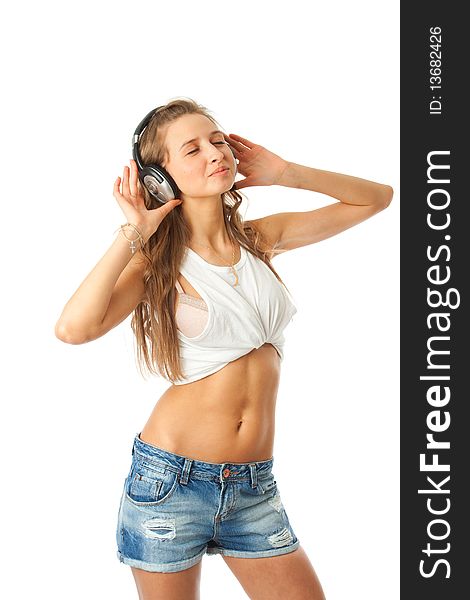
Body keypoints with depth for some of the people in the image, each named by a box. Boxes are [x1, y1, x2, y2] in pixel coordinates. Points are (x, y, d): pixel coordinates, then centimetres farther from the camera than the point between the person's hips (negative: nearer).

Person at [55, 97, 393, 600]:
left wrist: (284, 174, 3)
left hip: (254, 488, 4)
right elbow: (73, 328, -24)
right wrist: (133, 233, -15)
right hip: (170, 480, -3)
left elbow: (376, 198, 13)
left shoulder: (261, 238, 6)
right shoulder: (158, 260, -5)